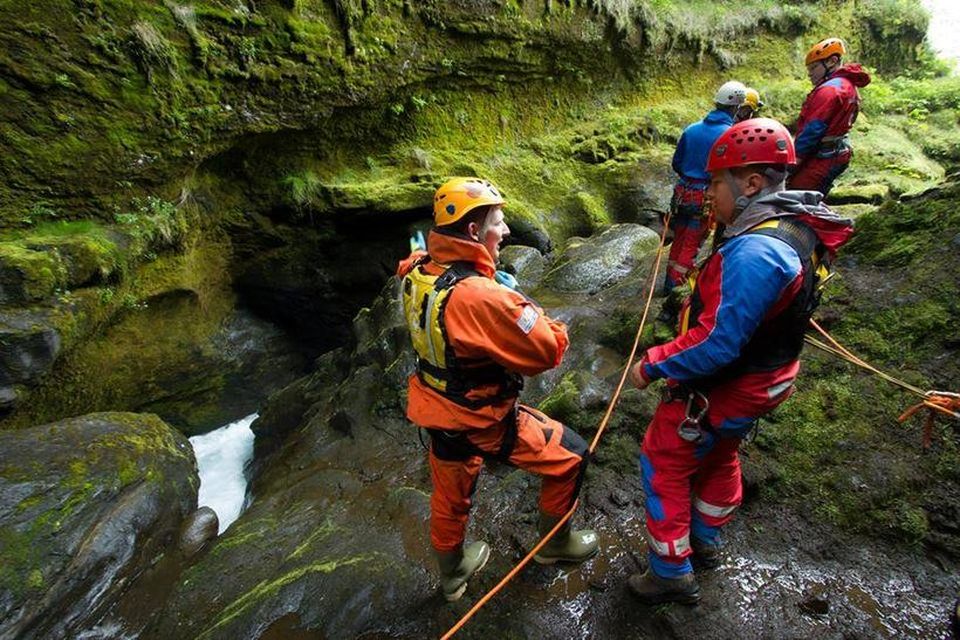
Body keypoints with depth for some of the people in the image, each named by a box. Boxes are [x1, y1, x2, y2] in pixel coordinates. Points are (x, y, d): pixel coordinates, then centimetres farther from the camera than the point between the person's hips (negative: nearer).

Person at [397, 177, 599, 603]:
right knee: (571, 456, 15)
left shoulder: (418, 273, -8)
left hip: (437, 408, 8)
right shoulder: (480, 296, -33)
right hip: (481, 422, -8)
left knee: (450, 496, 28)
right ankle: (555, 544, 38)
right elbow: (548, 350, -25)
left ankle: (452, 576, 54)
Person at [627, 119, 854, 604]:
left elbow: (717, 344, -33)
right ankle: (706, 543, 50)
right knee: (718, 456, 28)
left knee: (664, 465, 8)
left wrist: (652, 366, -23)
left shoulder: (755, 252, -34)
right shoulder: (796, 227, -1)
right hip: (761, 379, 10)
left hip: (720, 391, -10)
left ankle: (672, 575, 24)